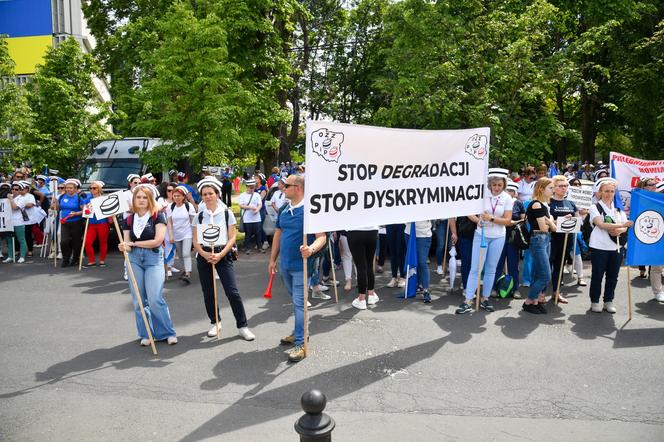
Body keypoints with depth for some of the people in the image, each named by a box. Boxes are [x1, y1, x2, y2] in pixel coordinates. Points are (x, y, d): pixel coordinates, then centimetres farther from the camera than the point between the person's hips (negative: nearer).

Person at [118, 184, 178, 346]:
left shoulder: (158, 216, -3)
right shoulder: (129, 220, 8)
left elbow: (157, 241, -12)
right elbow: (127, 244, 5)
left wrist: (133, 243, -9)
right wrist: (124, 247, -18)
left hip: (153, 259, -4)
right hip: (134, 259, 4)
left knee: (155, 299, -11)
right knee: (138, 300, 6)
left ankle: (167, 332, 4)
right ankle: (146, 334, 19)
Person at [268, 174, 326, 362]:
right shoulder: (284, 210, 7)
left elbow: (321, 236, -19)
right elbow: (278, 235, 15)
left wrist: (312, 249, -39)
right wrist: (273, 259, 15)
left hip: (301, 265, -7)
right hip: (285, 264, 8)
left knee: (299, 303, -6)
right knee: (296, 301, 20)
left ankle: (300, 344, 1)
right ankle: (298, 332, 36)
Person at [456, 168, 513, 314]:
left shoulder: (507, 198, -4)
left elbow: (508, 221, -8)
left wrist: (491, 218, -22)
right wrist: (477, 220, -22)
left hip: (498, 237, 1)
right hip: (481, 235, -1)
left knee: (491, 269, 11)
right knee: (475, 268, -3)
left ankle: (485, 299, 24)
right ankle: (467, 301, 0)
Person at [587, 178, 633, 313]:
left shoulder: (619, 209, 12)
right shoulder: (594, 207, -3)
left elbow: (625, 227, 6)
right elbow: (601, 224, -18)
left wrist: (620, 230, -17)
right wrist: (621, 225, -29)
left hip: (616, 247, 5)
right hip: (599, 247, -4)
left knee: (613, 276, 8)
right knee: (597, 275, 2)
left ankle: (608, 301, 21)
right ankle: (594, 302, 14)